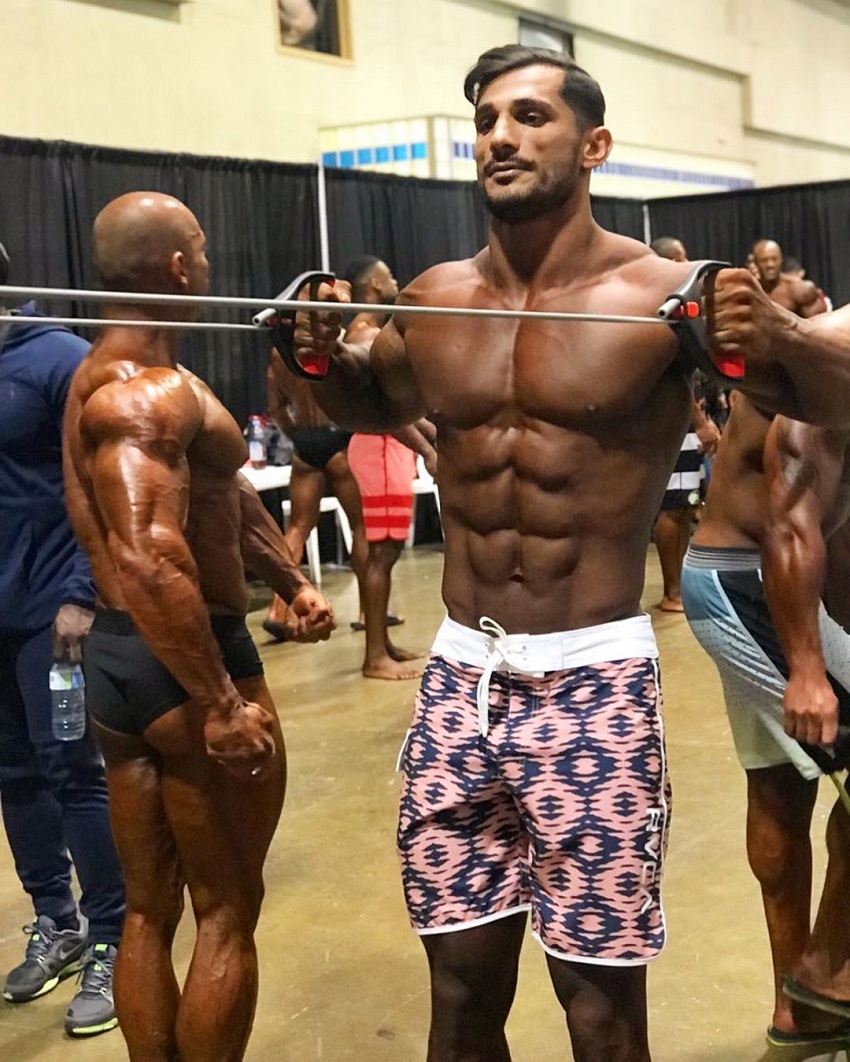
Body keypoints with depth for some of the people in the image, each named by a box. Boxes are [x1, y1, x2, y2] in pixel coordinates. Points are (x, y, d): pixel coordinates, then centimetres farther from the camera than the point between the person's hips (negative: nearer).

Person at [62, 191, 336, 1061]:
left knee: (149, 911, 17)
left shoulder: (114, 375, 14)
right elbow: (150, 561, -32)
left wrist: (290, 580, 15)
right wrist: (221, 705, -30)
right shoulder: (148, 393, -19)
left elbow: (219, 493, 22)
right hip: (180, 660, -10)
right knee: (228, 911, 4)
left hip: (115, 656, 10)